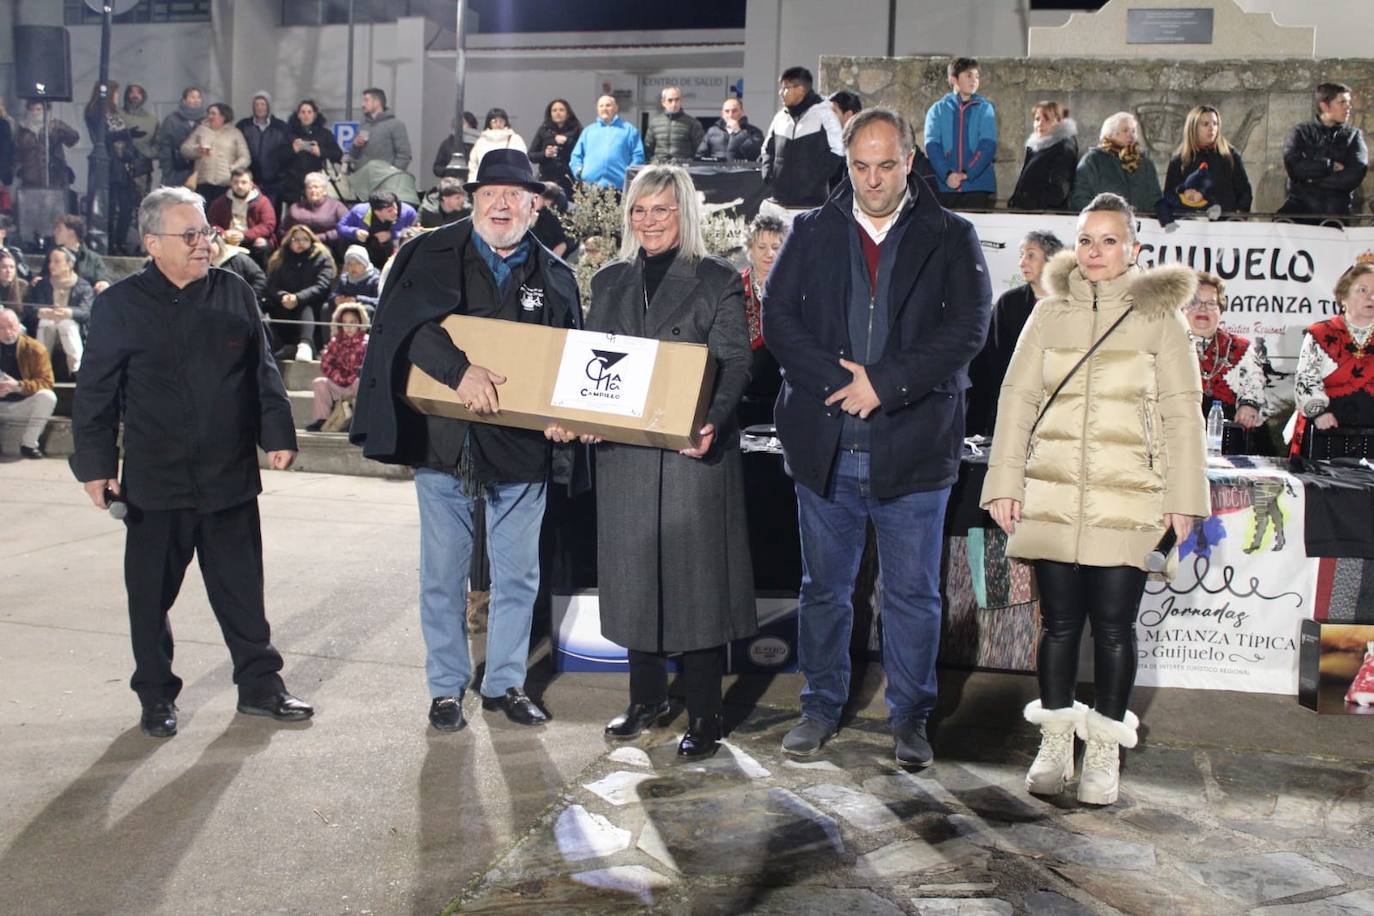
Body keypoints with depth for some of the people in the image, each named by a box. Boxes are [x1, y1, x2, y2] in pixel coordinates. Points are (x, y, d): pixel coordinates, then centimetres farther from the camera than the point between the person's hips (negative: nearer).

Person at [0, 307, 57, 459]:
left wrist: (18, 386, -31)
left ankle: (28, 444, -18)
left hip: (24, 406, -1)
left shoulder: (35, 348, -10)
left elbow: (46, 382, -14)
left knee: (47, 396, -31)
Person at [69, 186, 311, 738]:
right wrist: (96, 464, -3)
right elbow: (95, 393, 0)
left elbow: (263, 372, 10)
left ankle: (260, 685, 21)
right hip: (155, 481, -2)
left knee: (242, 587, 10)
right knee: (152, 594, 8)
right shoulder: (121, 305, -2)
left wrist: (277, 434, 2)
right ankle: (156, 697, 23)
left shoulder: (234, 294, 6)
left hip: (230, 475, 2)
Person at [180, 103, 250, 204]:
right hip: (203, 182, 1)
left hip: (226, 184, -1)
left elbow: (245, 158, 6)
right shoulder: (201, 129, 16)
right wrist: (197, 150, -7)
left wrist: (233, 168, -11)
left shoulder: (234, 133, 11)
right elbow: (185, 149, 13)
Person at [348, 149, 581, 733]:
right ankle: (447, 687, 22)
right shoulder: (432, 255, -2)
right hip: (443, 440, -2)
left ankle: (505, 683, 27)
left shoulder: (554, 277, 6)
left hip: (521, 446, 2)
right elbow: (403, 322, -17)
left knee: (517, 574, 11)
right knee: (443, 573, 8)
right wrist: (461, 370, -30)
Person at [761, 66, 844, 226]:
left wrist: (814, 180, -10)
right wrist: (769, 176, 6)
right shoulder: (781, 116, 12)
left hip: (809, 203, -6)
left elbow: (836, 151, -7)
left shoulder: (823, 114, -4)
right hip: (776, 202, 6)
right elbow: (768, 149, 22)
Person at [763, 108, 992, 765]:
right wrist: (839, 383, -13)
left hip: (913, 446, -1)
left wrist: (885, 384, -15)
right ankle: (821, 706, 29)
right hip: (824, 446, 2)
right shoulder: (812, 233, 8)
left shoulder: (950, 238, 3)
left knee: (914, 593, 8)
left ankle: (910, 717, 23)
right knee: (824, 587, 13)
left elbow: (968, 327, -8)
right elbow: (777, 317, -1)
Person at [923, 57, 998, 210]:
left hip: (978, 186, 0)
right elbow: (932, 145, -2)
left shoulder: (985, 109, 8)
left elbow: (988, 145, -2)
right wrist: (947, 174, -18)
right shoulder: (937, 110, 8)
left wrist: (967, 174, -16)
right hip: (944, 187, 0)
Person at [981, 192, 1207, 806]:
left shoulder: (1159, 318, 3)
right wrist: (1003, 483, 3)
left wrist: (1183, 497, -1)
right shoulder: (1050, 313, 8)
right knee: (1059, 620, 6)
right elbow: (1017, 399, 8)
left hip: (1127, 501, -1)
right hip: (1052, 495, 2)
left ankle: (1105, 752, 15)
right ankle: (1055, 742, 20)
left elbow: (1181, 413, 4)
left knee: (1113, 625, 1)